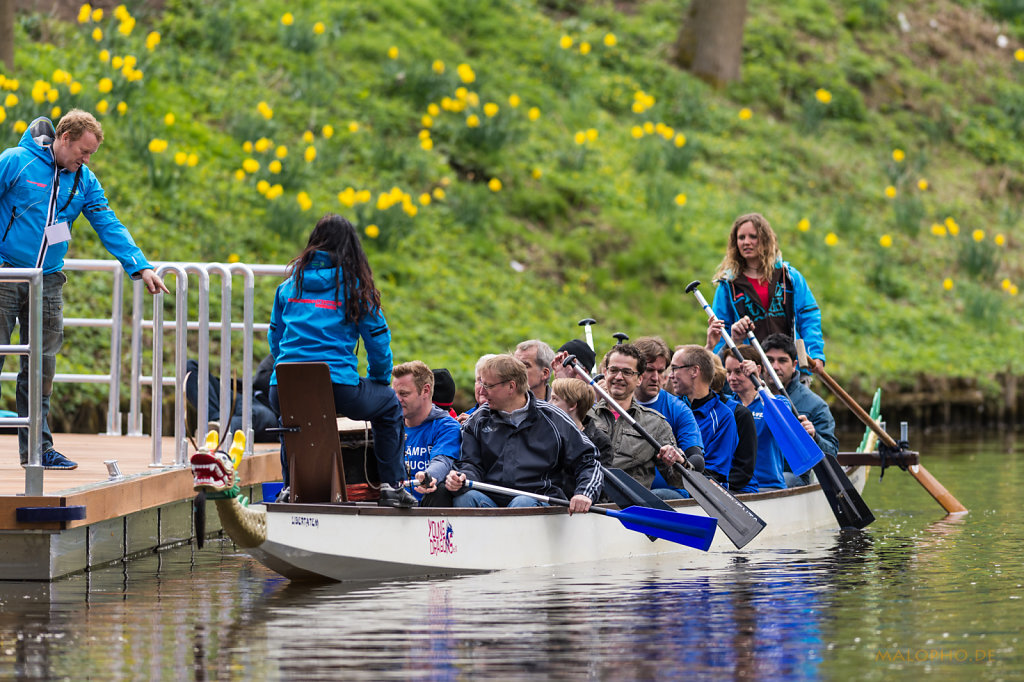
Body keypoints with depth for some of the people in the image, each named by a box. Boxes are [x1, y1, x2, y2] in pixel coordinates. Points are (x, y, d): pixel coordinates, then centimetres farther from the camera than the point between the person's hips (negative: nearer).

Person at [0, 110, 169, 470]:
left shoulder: (84, 181, 9)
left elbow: (109, 226, 5)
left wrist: (140, 267, -5)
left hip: (48, 282, 5)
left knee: (41, 367, 5)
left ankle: (37, 446, 10)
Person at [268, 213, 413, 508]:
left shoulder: (290, 284, 15)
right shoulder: (356, 285, 6)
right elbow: (379, 341, 8)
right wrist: (380, 378, 26)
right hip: (339, 389, -3)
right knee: (389, 404, 26)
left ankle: (290, 486, 32)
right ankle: (391, 485, 18)